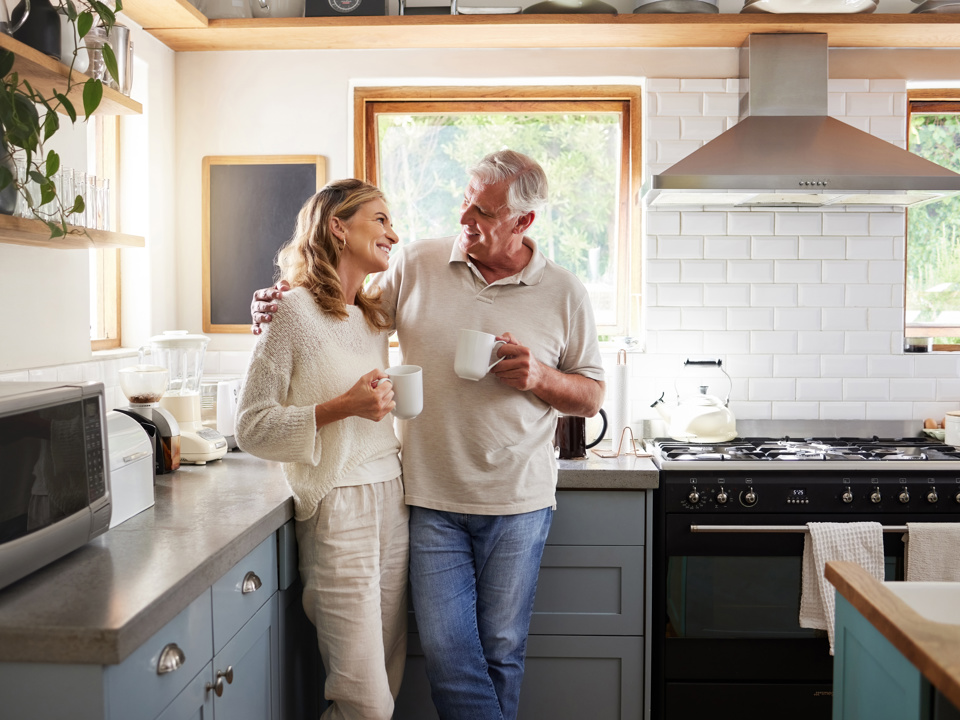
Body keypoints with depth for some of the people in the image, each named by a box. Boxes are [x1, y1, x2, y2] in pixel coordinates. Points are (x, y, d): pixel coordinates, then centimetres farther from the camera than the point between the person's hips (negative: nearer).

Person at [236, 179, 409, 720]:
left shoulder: (375, 317, 14)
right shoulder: (295, 312, -8)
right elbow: (251, 428, -10)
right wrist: (342, 407, -18)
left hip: (392, 504, 7)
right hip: (339, 509, -7)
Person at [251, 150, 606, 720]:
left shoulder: (564, 293, -1)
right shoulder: (416, 265, 0)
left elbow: (592, 397, 5)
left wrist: (540, 377, -14)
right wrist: (284, 308, -6)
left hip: (518, 503, 0)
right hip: (432, 500, 1)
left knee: (502, 651, 10)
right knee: (446, 651, 0)